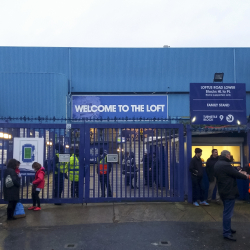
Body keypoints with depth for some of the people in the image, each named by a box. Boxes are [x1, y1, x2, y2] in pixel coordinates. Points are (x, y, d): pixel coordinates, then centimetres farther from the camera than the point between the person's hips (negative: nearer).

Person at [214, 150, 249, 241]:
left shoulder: (218, 164, 10)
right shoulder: (225, 165, -22)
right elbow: (236, 174, -13)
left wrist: (240, 173, 11)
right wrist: (245, 176, 4)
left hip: (224, 191, 10)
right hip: (229, 192, -10)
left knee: (227, 212, 21)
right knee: (228, 213, -4)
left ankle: (227, 229, 33)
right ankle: (227, 233, 2)